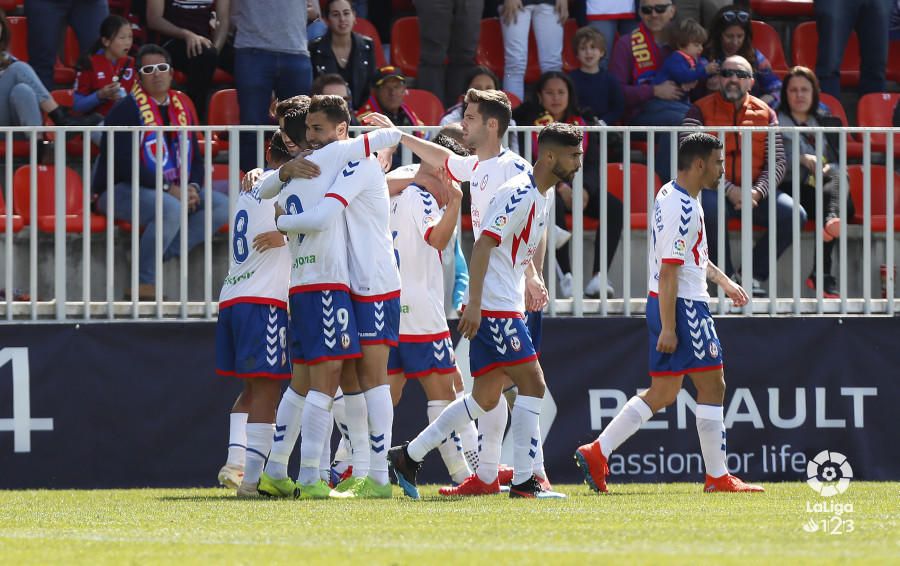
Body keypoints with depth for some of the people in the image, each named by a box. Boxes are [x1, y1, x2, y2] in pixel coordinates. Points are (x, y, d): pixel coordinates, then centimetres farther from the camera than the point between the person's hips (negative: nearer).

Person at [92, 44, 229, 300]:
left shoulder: (181, 107, 13)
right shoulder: (126, 110, -9)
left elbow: (195, 157, 16)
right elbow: (125, 164, -19)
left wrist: (192, 188, -7)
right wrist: (169, 189, -23)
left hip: (173, 190, 7)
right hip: (121, 190, -7)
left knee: (221, 206, -12)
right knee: (171, 209, -36)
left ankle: (162, 253, -18)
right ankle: (143, 284, -23)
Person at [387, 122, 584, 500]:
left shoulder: (545, 194, 14)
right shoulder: (519, 194, -16)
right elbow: (483, 245, -22)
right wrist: (474, 304, -27)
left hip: (505, 307, 10)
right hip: (494, 308, -10)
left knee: (485, 398, 10)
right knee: (532, 384, -10)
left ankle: (409, 456, 17)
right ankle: (523, 480, -8)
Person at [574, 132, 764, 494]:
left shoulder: (673, 197, 14)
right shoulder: (682, 208, -19)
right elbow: (668, 271, -22)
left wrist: (723, 281, 31)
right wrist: (668, 328, -22)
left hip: (664, 305, 10)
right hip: (683, 307, -10)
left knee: (663, 393, 11)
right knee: (712, 386, -2)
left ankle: (597, 452, 7)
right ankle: (718, 477, 2)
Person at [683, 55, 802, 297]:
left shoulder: (765, 113, 13)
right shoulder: (701, 111, 4)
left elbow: (778, 162, 7)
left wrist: (758, 192, -12)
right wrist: (729, 190, -17)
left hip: (754, 192, 3)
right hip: (714, 189, -3)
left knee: (794, 214, -22)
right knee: (709, 209, -38)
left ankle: (754, 273, -7)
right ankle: (726, 277, -19)